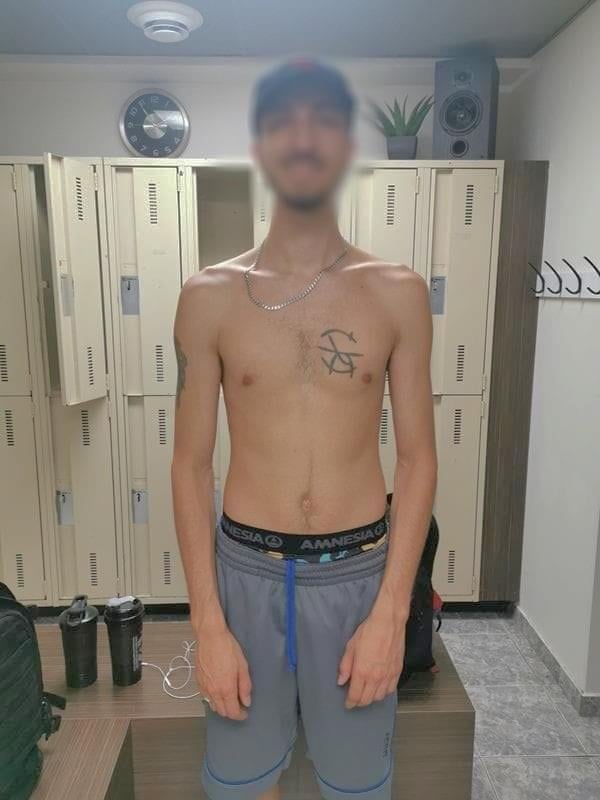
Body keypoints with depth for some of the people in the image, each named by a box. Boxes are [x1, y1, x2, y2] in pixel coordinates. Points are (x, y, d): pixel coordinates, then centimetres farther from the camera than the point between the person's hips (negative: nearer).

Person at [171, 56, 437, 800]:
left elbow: (418, 456, -2)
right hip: (245, 570, 1)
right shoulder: (209, 296, -5)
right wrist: (207, 621, -5)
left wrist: (391, 609, -7)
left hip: (358, 572, 0)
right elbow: (191, 463, -3)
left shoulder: (398, 292, -4)